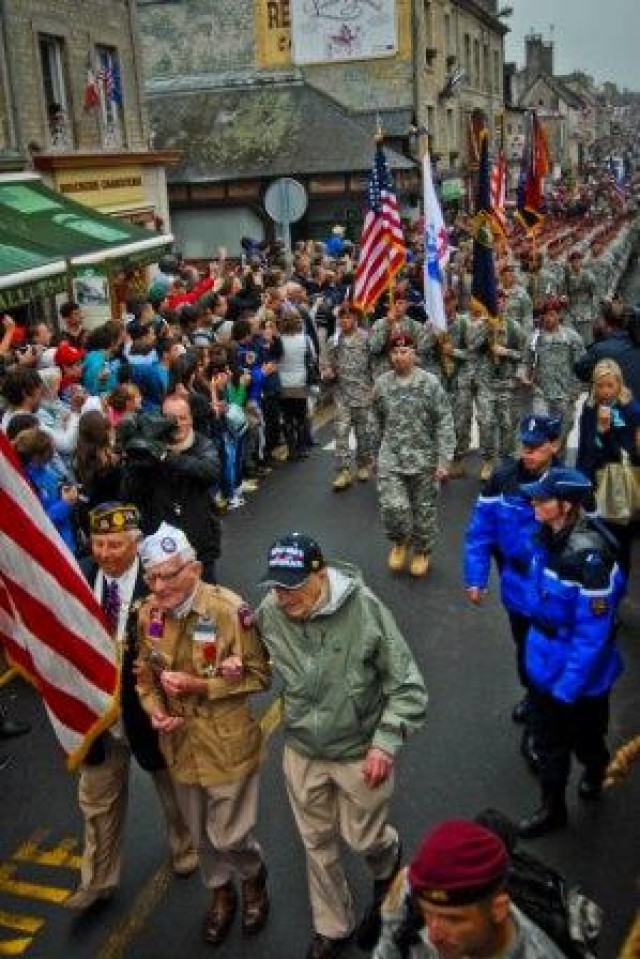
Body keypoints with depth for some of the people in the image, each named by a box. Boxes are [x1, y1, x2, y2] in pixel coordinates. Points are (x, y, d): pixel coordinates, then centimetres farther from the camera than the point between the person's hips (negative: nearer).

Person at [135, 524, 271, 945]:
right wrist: (155, 711, -13)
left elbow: (258, 675, -15)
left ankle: (254, 877, 39)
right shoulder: (148, 614, -8)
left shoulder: (229, 610, -22)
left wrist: (199, 685, -24)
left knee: (229, 835, 5)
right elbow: (145, 674, 6)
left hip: (227, 743, -4)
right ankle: (221, 892, 50)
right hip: (181, 744, 5)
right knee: (201, 834, 21)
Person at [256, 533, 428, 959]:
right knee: (318, 843, 20)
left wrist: (386, 744, -22)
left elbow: (408, 688, -17)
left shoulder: (365, 610, -26)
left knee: (364, 838, 16)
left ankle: (389, 857, 54)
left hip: (360, 752, -3)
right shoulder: (269, 613, -16)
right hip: (302, 752, 3)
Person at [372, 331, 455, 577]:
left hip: (424, 458, -1)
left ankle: (422, 551, 33)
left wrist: (444, 460, -13)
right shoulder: (381, 384, 1)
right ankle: (400, 542, 21)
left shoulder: (430, 383, -9)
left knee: (424, 509, 8)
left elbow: (444, 423, -9)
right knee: (392, 507, -10)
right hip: (391, 458, 2)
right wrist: (378, 450, 19)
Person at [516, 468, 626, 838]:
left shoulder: (588, 556, -32)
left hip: (579, 673, -7)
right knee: (549, 742, 20)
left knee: (584, 738, 21)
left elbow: (593, 634, -27)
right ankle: (553, 809, 39)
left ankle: (596, 771, 53)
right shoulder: (549, 536, -7)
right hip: (544, 663, 7)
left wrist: (568, 685, -22)